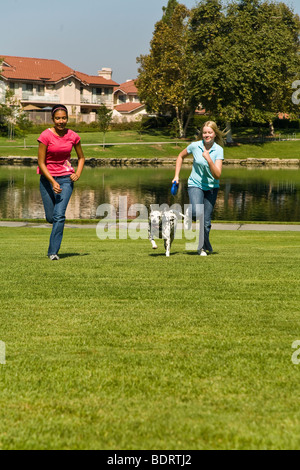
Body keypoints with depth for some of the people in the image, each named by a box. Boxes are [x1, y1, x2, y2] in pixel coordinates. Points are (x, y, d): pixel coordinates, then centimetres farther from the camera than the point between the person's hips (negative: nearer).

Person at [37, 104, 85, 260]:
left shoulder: (73, 136, -3)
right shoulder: (46, 136, -12)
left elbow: (81, 157, 13)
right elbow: (41, 162, -11)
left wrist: (78, 173, -5)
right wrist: (53, 182, -20)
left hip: (66, 178, 1)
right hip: (47, 178, -1)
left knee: (59, 215, -13)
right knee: (50, 217, 4)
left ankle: (53, 251, -9)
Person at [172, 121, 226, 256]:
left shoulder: (218, 150, -11)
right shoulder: (195, 146, -7)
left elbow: (217, 175, -18)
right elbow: (181, 156, 14)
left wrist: (209, 159, -30)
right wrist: (176, 175, 8)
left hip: (212, 187, 0)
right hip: (195, 184, 0)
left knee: (206, 220, 0)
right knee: (196, 213, -26)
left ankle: (202, 247, 23)